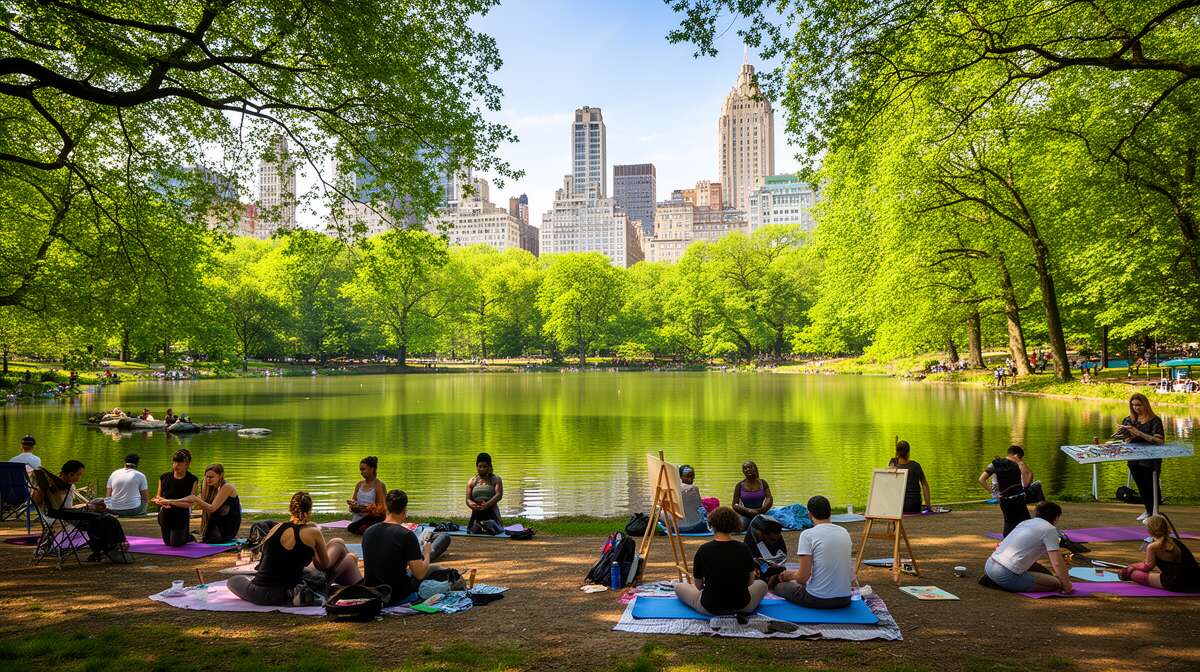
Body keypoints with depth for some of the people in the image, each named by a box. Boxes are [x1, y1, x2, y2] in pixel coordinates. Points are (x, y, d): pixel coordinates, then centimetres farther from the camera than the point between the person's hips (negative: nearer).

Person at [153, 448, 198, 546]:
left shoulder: (192, 480, -11)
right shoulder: (164, 478, 0)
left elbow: (189, 503, -15)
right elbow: (158, 497, 5)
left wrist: (170, 501, -27)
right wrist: (160, 502, -19)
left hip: (181, 516, -4)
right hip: (165, 516, 4)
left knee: (176, 543, 0)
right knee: (168, 543, 17)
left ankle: (191, 535, 31)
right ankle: (189, 535, 45)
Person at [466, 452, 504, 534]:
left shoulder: (496, 480, 6)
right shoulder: (472, 482, 12)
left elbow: (499, 495, -10)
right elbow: (468, 499, 4)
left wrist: (487, 504, -28)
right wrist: (473, 505, -21)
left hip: (491, 513, -2)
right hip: (477, 514, 2)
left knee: (492, 529, -27)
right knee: (474, 530, -21)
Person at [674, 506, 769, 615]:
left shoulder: (703, 550, -12)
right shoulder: (744, 549, -7)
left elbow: (698, 585, 2)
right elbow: (750, 582, 8)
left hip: (710, 608, -1)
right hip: (742, 606, 1)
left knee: (678, 587, 26)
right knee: (762, 584, 33)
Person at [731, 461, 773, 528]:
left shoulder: (762, 483, 5)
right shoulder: (740, 485, 2)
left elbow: (770, 500, -3)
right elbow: (735, 505, -1)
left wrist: (759, 510, -18)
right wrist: (748, 510, -17)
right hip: (745, 515, 0)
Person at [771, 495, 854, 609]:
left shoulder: (807, 535, -13)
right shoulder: (844, 532, 5)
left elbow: (803, 577, -14)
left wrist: (791, 575, 9)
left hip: (817, 600, -5)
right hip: (844, 599, 5)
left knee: (779, 585, 20)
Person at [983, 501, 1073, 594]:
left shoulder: (1026, 522, 20)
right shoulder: (1049, 529, -2)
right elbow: (1057, 563, -9)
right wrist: (1067, 586, 5)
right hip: (1006, 574, -9)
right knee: (1055, 584, 3)